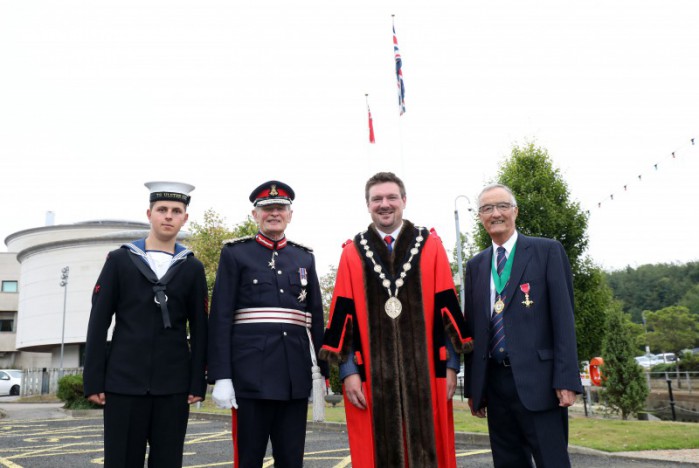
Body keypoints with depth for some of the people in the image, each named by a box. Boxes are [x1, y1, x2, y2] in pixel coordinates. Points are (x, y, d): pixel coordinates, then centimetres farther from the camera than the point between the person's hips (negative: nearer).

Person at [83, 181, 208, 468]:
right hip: (123, 381, -1)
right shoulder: (119, 259, 5)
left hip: (173, 385, 1)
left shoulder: (193, 268, 7)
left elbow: (199, 330, 6)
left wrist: (198, 382, 1)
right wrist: (93, 379, -3)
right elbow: (99, 322, 2)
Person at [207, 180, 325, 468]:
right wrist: (221, 377, -10)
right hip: (252, 375, -3)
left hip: (295, 376, 3)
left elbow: (316, 318, 13)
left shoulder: (305, 257, 13)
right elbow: (220, 319, -3)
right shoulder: (235, 253, 3)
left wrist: (320, 372, 9)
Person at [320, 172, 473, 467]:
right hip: (371, 376, 0)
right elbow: (343, 314, 2)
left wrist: (451, 366, 1)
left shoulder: (431, 247, 5)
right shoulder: (352, 254, 5)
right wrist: (348, 371, -3)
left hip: (425, 373, 0)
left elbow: (447, 308, 4)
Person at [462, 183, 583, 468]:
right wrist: (472, 387, 11)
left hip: (537, 380, -4)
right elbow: (472, 327, 13)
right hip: (494, 383, 4)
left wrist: (566, 379, -12)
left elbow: (563, 316, -5)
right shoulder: (476, 265, 13)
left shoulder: (547, 251, 1)